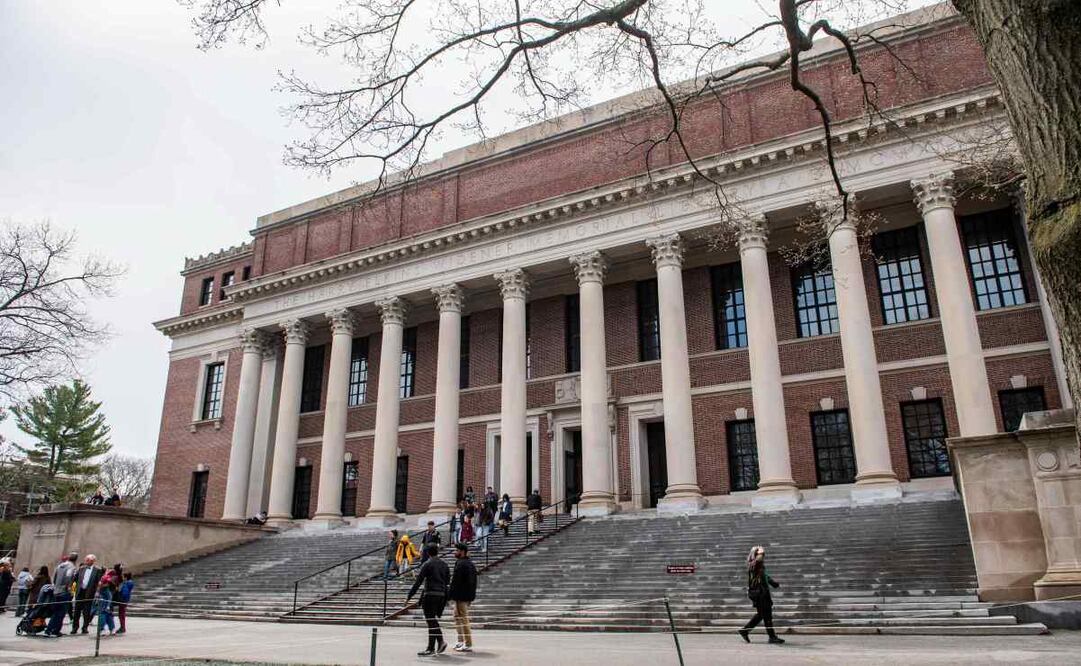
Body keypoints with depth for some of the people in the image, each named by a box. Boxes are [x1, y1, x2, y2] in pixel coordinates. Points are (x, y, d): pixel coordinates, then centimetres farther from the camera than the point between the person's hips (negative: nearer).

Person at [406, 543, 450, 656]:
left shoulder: (427, 565, -7)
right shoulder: (444, 564, 12)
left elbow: (418, 582, -10)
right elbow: (447, 581, 13)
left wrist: (409, 596, -7)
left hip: (430, 594, -6)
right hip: (442, 595, 6)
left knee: (431, 621, -2)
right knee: (433, 621, 15)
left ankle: (431, 649, 0)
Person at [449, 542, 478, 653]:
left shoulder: (460, 564, -17)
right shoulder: (470, 563, 15)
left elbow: (455, 582, -20)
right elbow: (474, 582, 19)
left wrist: (449, 596, -15)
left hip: (461, 596, -10)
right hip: (469, 596, 10)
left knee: (464, 619, -4)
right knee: (457, 617, 20)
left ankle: (468, 645, -1)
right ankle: (461, 641, 25)